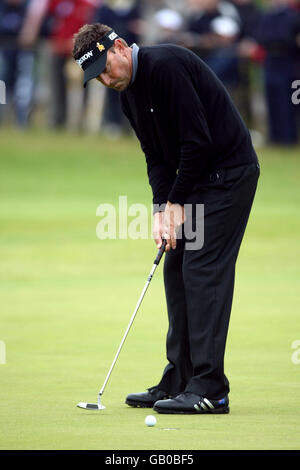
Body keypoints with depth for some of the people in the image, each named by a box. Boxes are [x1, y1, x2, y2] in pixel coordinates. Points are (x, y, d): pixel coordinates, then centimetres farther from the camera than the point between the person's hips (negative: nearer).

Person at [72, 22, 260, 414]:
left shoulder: (166, 65, -21)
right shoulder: (128, 95, 10)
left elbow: (198, 141, -23)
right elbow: (158, 158, 12)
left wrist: (178, 202, -14)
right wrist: (162, 209, -4)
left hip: (227, 172, -10)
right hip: (197, 178, 10)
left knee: (202, 269, -13)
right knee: (177, 268, 8)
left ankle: (209, 390, -14)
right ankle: (178, 384, 13)